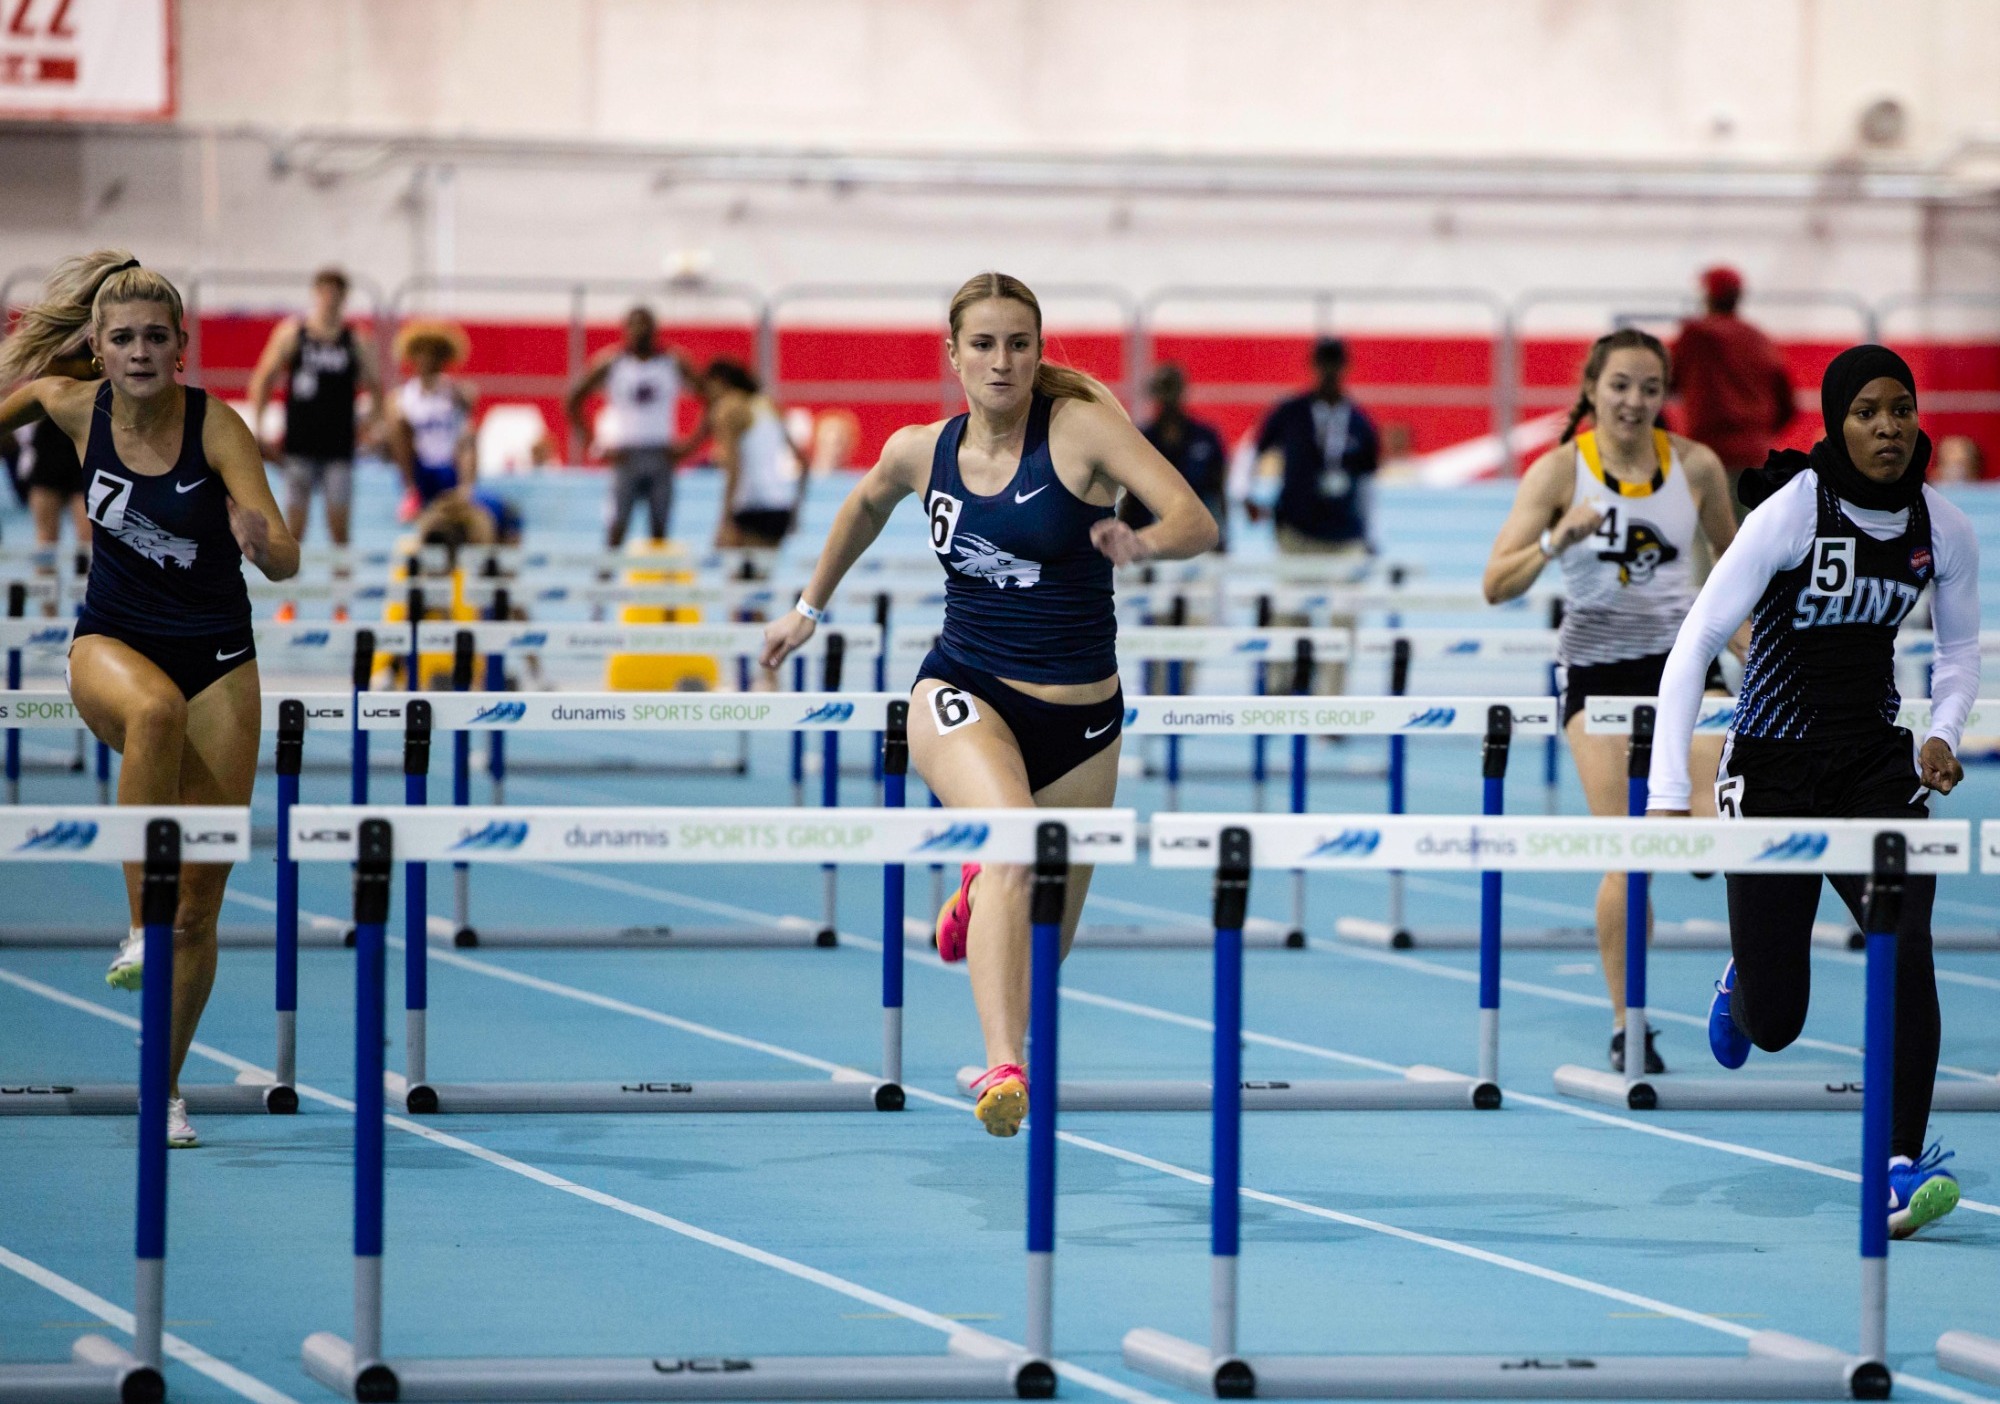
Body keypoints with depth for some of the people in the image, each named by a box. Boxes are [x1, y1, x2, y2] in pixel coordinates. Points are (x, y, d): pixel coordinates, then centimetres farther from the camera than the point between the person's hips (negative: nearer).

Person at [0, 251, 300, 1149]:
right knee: (155, 709, -40)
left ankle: (165, 1088, 17)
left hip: (216, 659, 0)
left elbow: (286, 562, -25)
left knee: (202, 900, -1)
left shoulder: (215, 426, -17)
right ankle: (143, 926, -36)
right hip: (112, 640, 0)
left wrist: (262, 542, -45)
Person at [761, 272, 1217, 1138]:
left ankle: (980, 893, 49)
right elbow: (868, 502, 25)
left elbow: (1198, 523, -18)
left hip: (1078, 718, 0)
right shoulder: (921, 452, 0)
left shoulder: (1082, 427, -10)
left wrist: (1144, 544, -39)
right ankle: (1004, 1068, -40)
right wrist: (810, 607, 31)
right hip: (963, 692, 0)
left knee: (1045, 938, 11)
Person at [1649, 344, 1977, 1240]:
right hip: (1776, 765, -3)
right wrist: (1669, 791, -26)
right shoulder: (1792, 512, -18)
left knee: (1906, 950, -20)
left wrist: (1944, 733, -5)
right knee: (1774, 1025, 1)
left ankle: (1901, 1169, -17)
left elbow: (1960, 646, 15)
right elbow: (1695, 642, -19)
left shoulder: (1942, 529, -4)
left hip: (1877, 762, 3)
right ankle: (1743, 984, 40)